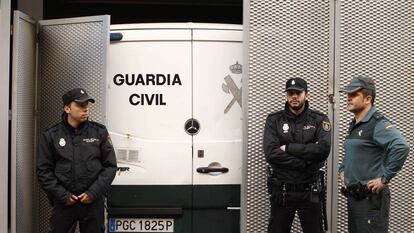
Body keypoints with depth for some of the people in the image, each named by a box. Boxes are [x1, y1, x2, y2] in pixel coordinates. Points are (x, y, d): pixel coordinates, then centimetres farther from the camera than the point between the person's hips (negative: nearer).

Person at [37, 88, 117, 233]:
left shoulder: (99, 132, 3)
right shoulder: (50, 136, 2)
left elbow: (110, 166, 2)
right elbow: (44, 171, 1)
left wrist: (94, 193, -8)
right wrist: (62, 195, -8)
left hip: (93, 201, 1)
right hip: (64, 202, -1)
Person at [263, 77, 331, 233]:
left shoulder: (319, 120, 1)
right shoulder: (274, 120, 0)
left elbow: (323, 149, -17)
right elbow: (271, 153, -13)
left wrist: (289, 148, -15)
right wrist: (305, 164, -16)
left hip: (309, 191, 0)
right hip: (281, 190, 0)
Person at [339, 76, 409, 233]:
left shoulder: (378, 124, -15)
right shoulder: (354, 125, 14)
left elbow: (401, 147, -30)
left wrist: (384, 178, -25)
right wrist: (343, 170, 16)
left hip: (371, 197, -9)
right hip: (353, 195, 9)